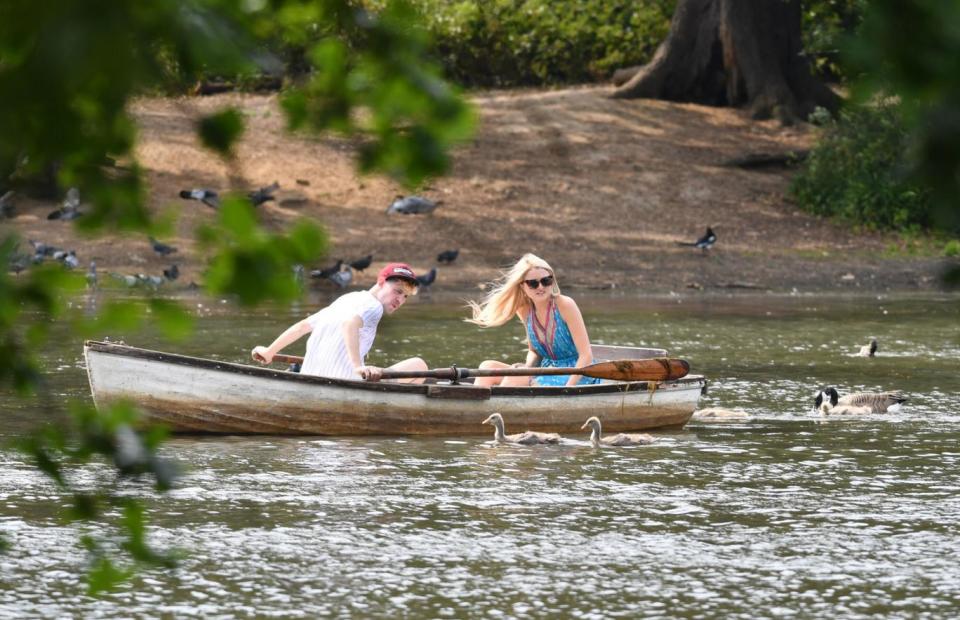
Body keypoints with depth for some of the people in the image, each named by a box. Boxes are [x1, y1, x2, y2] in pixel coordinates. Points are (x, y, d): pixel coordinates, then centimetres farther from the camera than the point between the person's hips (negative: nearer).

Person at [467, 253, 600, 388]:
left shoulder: (564, 305, -15)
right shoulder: (525, 311, 2)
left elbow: (586, 356, -16)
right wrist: (527, 368, -9)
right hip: (547, 372, 7)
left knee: (515, 378, -28)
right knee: (488, 366, -8)